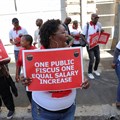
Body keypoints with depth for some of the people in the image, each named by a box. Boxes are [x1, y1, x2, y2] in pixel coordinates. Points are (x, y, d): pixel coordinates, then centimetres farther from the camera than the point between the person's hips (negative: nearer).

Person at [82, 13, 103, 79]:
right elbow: (82, 35, -10)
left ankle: (95, 70, 35)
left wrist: (101, 31, -8)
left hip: (96, 45, 5)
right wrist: (87, 42, -22)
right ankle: (89, 73, 16)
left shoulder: (99, 25, 3)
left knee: (98, 58, 11)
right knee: (92, 60, -4)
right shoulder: (87, 25, -11)